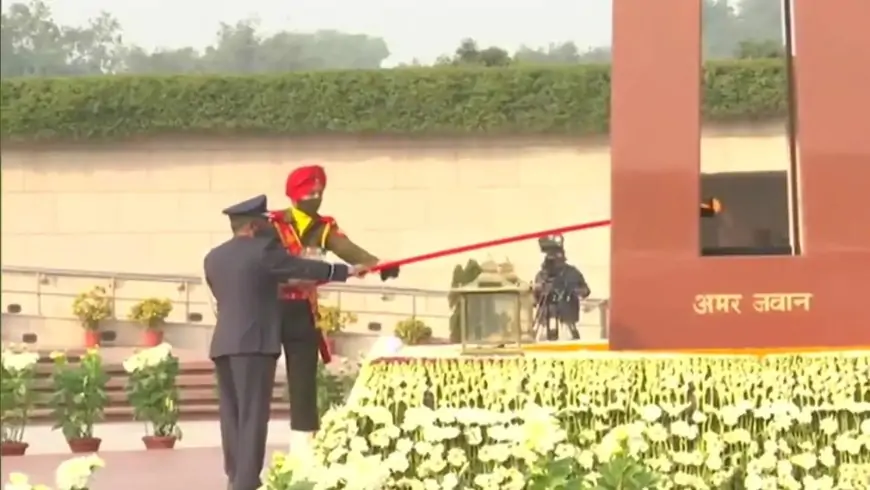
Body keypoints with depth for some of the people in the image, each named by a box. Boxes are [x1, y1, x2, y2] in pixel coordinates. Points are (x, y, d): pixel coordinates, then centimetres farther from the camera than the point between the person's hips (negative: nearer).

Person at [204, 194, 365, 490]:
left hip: (223, 344, 7)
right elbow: (304, 268, 0)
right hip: (254, 343, -7)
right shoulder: (263, 250, -6)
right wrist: (344, 271, 13)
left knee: (232, 415, 11)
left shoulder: (213, 258, 13)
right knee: (252, 416, -7)